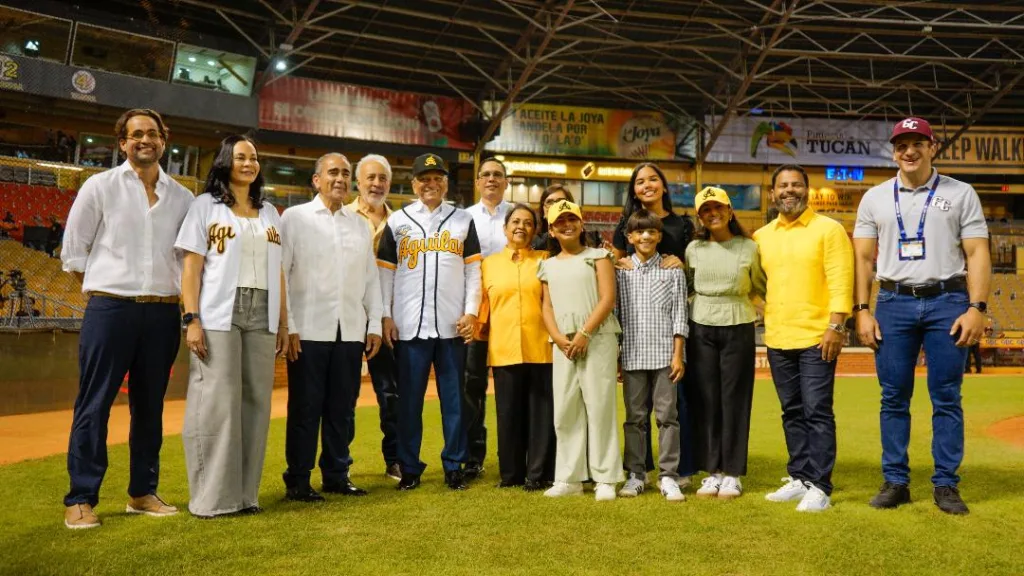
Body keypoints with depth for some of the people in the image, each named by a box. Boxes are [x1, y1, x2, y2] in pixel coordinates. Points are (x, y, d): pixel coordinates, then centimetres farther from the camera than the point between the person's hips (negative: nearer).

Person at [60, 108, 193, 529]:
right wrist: (107, 289, 4)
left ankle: (142, 492, 21)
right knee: (94, 405, 0)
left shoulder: (182, 197, 8)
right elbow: (72, 251, 4)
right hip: (110, 309, -3)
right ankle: (80, 499, 8)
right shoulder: (100, 186, 1)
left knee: (150, 405, 10)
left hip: (162, 312, 3)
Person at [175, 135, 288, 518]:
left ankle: (246, 492, 12)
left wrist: (283, 324, 9)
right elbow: (191, 267, -2)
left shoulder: (270, 213, 17)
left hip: (262, 316, 4)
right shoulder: (206, 205, 5)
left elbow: (278, 272, 14)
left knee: (256, 402, 4)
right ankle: (212, 496, 3)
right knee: (217, 402, -5)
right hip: (219, 315, -4)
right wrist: (192, 319, -11)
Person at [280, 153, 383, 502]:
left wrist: (374, 325, 9)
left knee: (342, 408, 9)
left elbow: (371, 278, 15)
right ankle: (297, 481, 14)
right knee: (305, 408, 3)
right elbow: (279, 274, -3)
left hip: (351, 332, 4)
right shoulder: (294, 218, 2)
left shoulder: (361, 225, 15)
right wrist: (287, 326, -9)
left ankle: (337, 475, 21)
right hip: (309, 330, -4)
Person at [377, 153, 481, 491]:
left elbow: (473, 270, 8)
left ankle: (454, 467, 14)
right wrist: (385, 316, -1)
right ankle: (410, 468, 15)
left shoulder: (463, 220, 11)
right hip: (409, 326, 0)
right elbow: (385, 272, 7)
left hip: (453, 325, 1)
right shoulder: (398, 221, 9)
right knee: (409, 400, 4)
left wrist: (471, 312, -2)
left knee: (454, 399, 5)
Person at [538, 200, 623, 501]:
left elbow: (608, 299, -4)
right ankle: (569, 478, 12)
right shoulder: (548, 265, 18)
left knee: (599, 407, -5)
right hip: (563, 344, 4)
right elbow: (547, 307, 13)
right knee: (565, 410, 4)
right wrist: (559, 338, -5)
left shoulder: (598, 256, 6)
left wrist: (584, 334, -13)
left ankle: (605, 479, 2)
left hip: (598, 339, -4)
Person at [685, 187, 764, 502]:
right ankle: (712, 472, 12)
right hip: (701, 329, 2)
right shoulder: (694, 249, 5)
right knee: (705, 400, 3)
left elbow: (761, 288, 12)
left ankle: (732, 473, 11)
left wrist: (749, 312, 2)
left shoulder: (749, 248, 1)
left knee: (735, 399, 1)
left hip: (738, 329, -1)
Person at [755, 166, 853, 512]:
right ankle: (799, 478, 22)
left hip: (816, 339, -5)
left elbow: (840, 282, -9)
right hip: (777, 339, 5)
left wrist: (836, 326, -17)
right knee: (792, 413, 12)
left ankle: (819, 487, 2)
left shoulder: (828, 230, -3)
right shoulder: (761, 236, 12)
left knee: (817, 413, -4)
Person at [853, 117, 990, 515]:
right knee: (893, 398, 4)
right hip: (894, 304, 1)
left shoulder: (961, 194, 6)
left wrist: (976, 308, -10)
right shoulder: (875, 198, 10)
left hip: (947, 303, -1)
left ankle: (946, 485, 11)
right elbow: (863, 258, 8)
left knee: (947, 397, 1)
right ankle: (895, 482, 13)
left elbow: (978, 254, 1)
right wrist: (862, 311, 0)